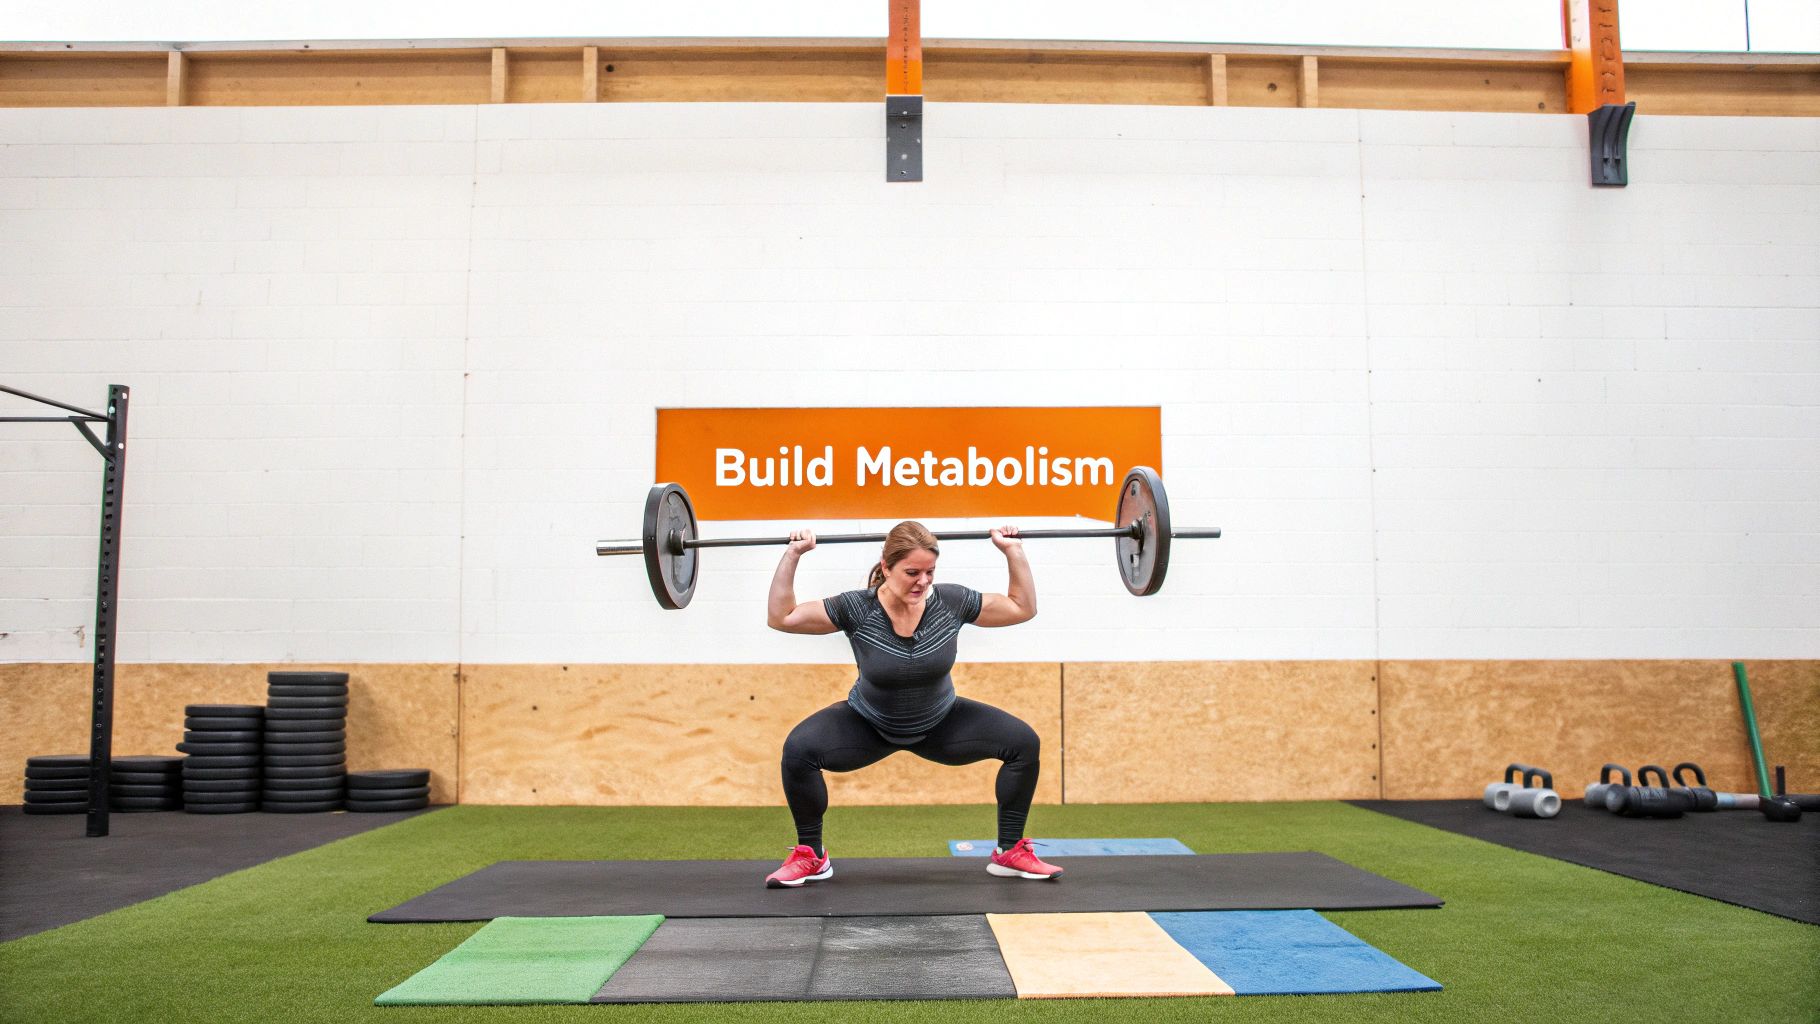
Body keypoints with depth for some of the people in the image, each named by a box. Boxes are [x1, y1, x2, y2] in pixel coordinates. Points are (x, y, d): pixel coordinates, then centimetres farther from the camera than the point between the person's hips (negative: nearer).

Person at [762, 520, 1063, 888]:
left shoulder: (951, 601, -20)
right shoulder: (856, 609, -24)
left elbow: (1022, 608, -7)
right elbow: (781, 616, -20)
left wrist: (1013, 552, -16)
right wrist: (792, 555, -25)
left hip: (939, 724, 2)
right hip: (869, 725, -2)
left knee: (1024, 743, -17)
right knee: (799, 749, -28)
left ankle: (1010, 852, 0)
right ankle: (811, 857, -8)